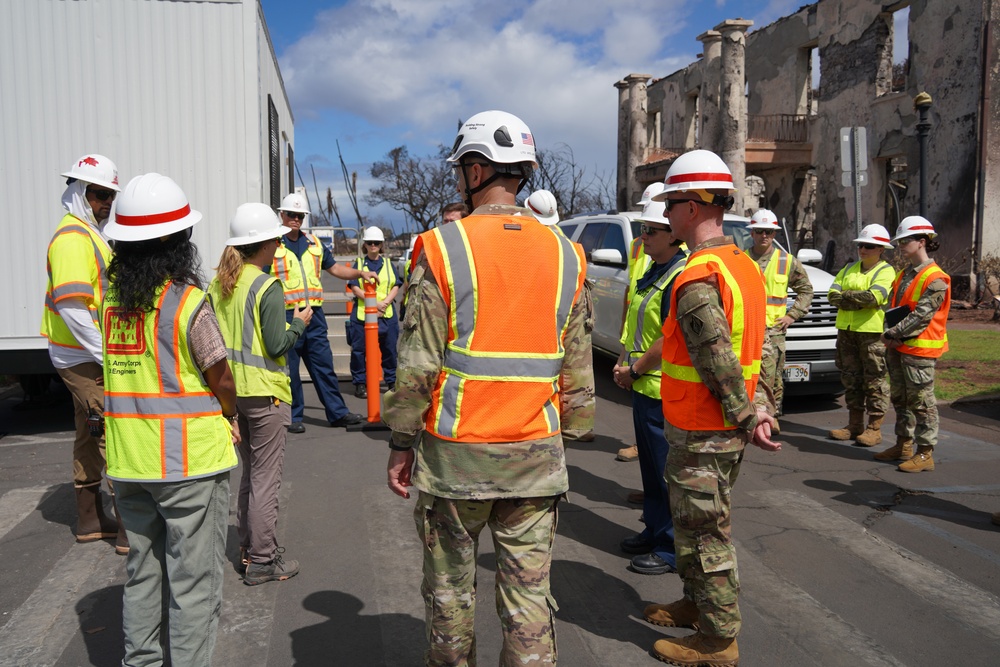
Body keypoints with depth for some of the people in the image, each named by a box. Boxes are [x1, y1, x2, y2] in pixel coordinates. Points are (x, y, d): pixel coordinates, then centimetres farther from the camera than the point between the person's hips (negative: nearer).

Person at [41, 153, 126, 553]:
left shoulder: (89, 234, 16)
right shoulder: (73, 237, -16)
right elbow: (71, 306, -25)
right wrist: (107, 356, -24)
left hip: (86, 357, 10)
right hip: (88, 359, -10)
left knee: (90, 436, 16)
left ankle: (90, 520, 28)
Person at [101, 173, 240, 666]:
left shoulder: (109, 296, 2)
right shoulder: (188, 301, -16)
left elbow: (117, 368, 8)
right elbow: (220, 377, -11)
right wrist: (228, 415, 11)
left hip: (128, 458, 6)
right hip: (190, 458, -6)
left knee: (142, 572, 21)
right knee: (193, 580, 5)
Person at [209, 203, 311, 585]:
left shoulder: (217, 285, 5)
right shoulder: (267, 287, -16)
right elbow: (277, 345, -18)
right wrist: (299, 323, -2)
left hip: (232, 390, 7)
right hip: (265, 391, -7)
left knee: (249, 472, 20)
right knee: (266, 478, 2)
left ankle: (247, 549, 28)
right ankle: (262, 561, 10)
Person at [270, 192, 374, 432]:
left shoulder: (313, 243, 15)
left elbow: (334, 268, 23)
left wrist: (361, 273, 9)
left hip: (314, 314, 5)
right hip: (286, 316, -5)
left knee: (324, 365, 9)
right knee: (289, 370, 3)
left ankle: (338, 412, 15)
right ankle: (293, 417, 14)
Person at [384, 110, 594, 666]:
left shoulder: (443, 248, -9)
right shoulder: (564, 255, 4)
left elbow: (418, 364, -10)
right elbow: (579, 370, 6)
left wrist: (402, 444, 0)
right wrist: (567, 437, 16)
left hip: (456, 452, -3)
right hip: (537, 453, 3)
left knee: (451, 583, 15)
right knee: (529, 588, 11)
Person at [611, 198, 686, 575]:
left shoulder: (680, 275, -18)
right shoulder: (654, 271, 14)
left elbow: (671, 338, -23)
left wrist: (634, 370, -14)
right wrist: (625, 362, 10)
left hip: (663, 389, -10)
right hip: (644, 385, 10)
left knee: (668, 469, 0)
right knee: (651, 464, 19)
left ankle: (673, 549, 11)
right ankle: (654, 531, 32)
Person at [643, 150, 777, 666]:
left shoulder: (696, 280, -24)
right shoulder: (745, 265, 7)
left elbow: (719, 362, -25)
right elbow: (758, 349, 9)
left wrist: (746, 416, -13)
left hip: (700, 434, -10)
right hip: (728, 430, 10)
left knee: (703, 533, 4)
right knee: (699, 522, 23)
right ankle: (696, 606, 40)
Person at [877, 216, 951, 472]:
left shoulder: (935, 279, -13)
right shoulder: (904, 275, 14)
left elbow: (922, 315, -20)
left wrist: (893, 334, -17)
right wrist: (890, 334, -5)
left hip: (919, 349, -9)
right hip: (897, 348, 9)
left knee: (921, 401, -5)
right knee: (900, 399, 15)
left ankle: (925, 453, 1)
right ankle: (903, 445, 27)